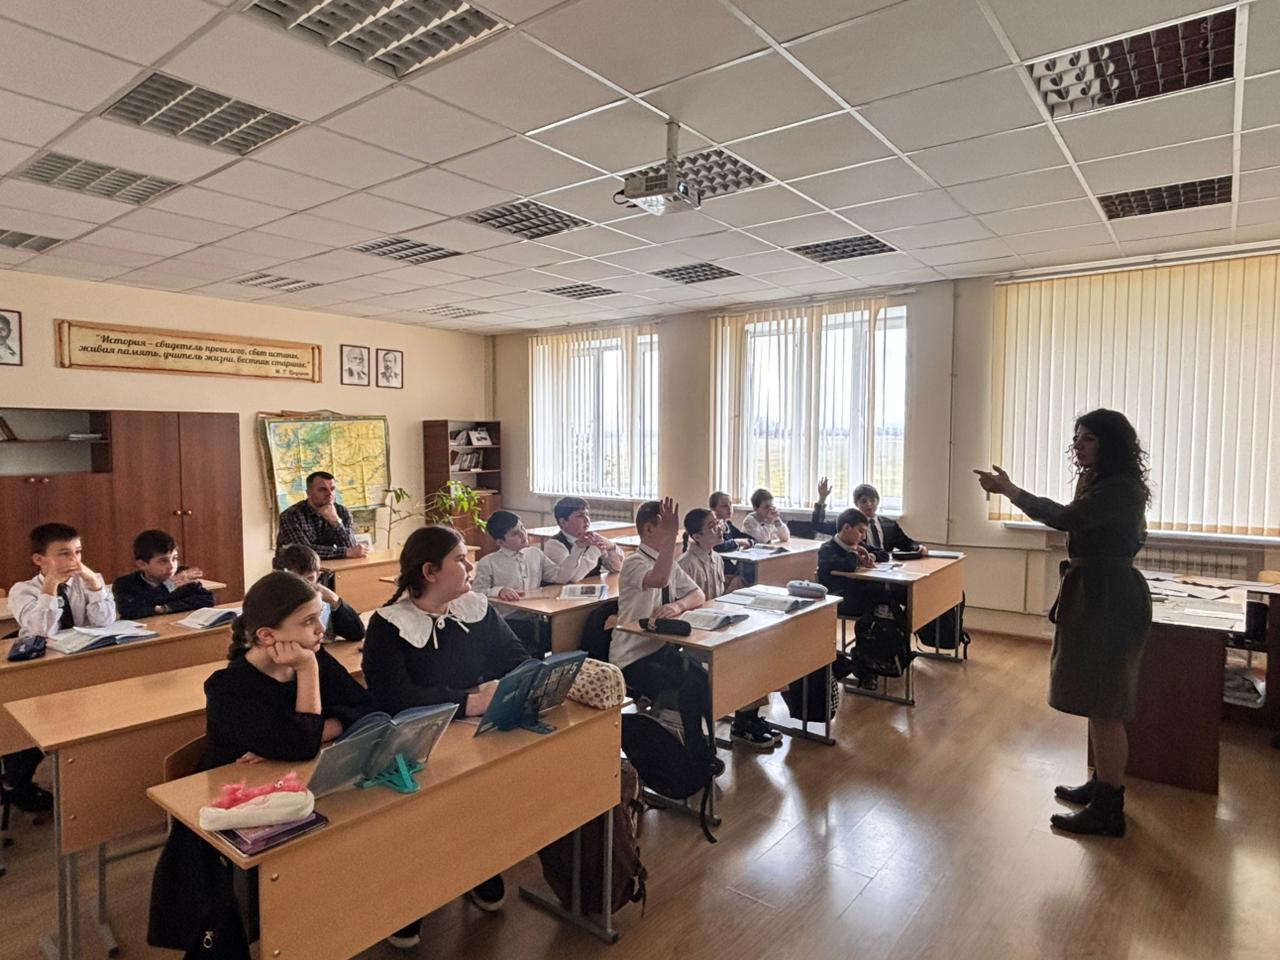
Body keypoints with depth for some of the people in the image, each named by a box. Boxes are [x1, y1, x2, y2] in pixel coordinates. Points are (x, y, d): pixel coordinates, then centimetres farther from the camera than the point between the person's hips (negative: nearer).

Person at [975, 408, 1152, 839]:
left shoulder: (1121, 488, -18)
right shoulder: (1099, 483, 14)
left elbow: (1066, 518, -29)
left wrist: (1008, 490, -26)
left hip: (1110, 602, -10)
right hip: (1093, 596, 10)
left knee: (1103, 706, -4)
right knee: (1096, 701, 17)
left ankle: (1108, 809, 5)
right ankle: (1101, 785, 30)